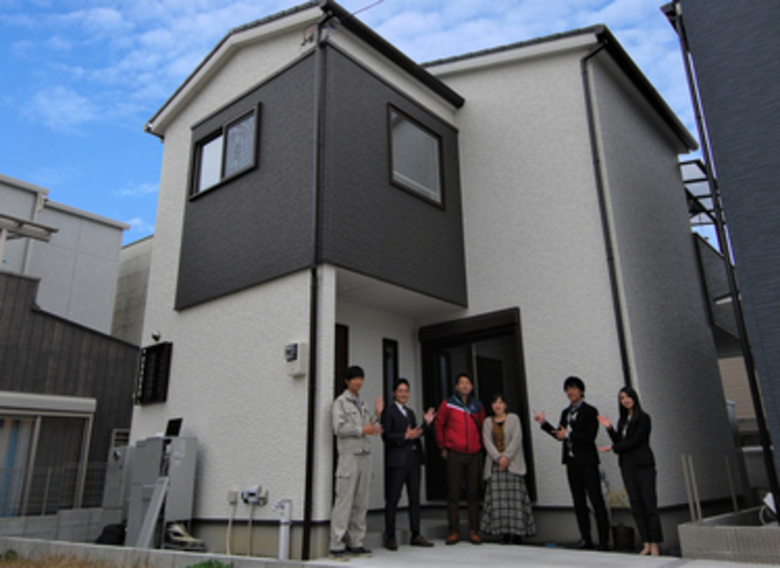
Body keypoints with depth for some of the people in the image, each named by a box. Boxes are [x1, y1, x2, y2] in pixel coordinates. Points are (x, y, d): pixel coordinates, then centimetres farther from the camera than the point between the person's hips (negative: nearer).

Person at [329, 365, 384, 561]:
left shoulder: (362, 404, 20)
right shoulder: (340, 402, -1)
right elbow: (339, 428, -11)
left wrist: (376, 415, 6)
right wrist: (362, 430, -14)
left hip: (365, 455, 7)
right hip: (349, 455, -7)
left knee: (361, 503, 8)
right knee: (344, 502, -8)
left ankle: (355, 543, 15)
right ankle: (337, 546, -2)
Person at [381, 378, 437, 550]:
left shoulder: (410, 412, 19)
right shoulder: (389, 411, -4)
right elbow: (386, 436, -12)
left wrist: (426, 423, 7)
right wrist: (405, 436, -22)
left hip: (413, 459, 7)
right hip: (397, 460, -7)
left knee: (415, 497, 10)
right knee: (393, 498, -2)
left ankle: (416, 535, 18)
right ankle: (390, 537, 6)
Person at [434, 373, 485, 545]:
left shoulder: (477, 406, 10)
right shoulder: (448, 404, 2)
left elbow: (482, 427, 19)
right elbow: (439, 425, 7)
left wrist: (480, 446, 11)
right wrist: (443, 447, 4)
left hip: (474, 454, 2)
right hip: (454, 455, -2)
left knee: (473, 493, 4)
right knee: (453, 493, 1)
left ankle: (474, 531, 12)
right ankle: (454, 531, 9)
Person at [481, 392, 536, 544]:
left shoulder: (513, 418, 7)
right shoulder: (488, 422, 13)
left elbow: (516, 439, -3)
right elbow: (487, 442, 2)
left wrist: (507, 456, -13)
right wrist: (498, 458, -11)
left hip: (512, 463, -2)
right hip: (495, 464, 2)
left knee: (515, 496, -7)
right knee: (498, 497, -4)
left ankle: (518, 532, -1)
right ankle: (504, 532, 1)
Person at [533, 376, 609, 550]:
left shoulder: (589, 411, -6)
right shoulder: (566, 412, 14)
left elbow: (590, 436, -15)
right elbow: (560, 435, 14)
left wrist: (568, 434, -15)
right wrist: (544, 423, 5)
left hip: (587, 462, -7)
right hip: (572, 461, 7)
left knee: (596, 500, -4)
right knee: (579, 502, 10)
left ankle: (604, 540, 3)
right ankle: (586, 539, 17)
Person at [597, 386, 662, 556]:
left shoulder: (643, 418, -7)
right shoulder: (622, 420, 14)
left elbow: (635, 441, -12)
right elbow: (619, 440, 13)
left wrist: (613, 448, -7)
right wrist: (609, 428, -1)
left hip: (642, 464, -7)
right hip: (627, 465, 7)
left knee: (649, 504, -4)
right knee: (636, 505, 7)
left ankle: (655, 545, 1)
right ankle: (646, 544, 13)